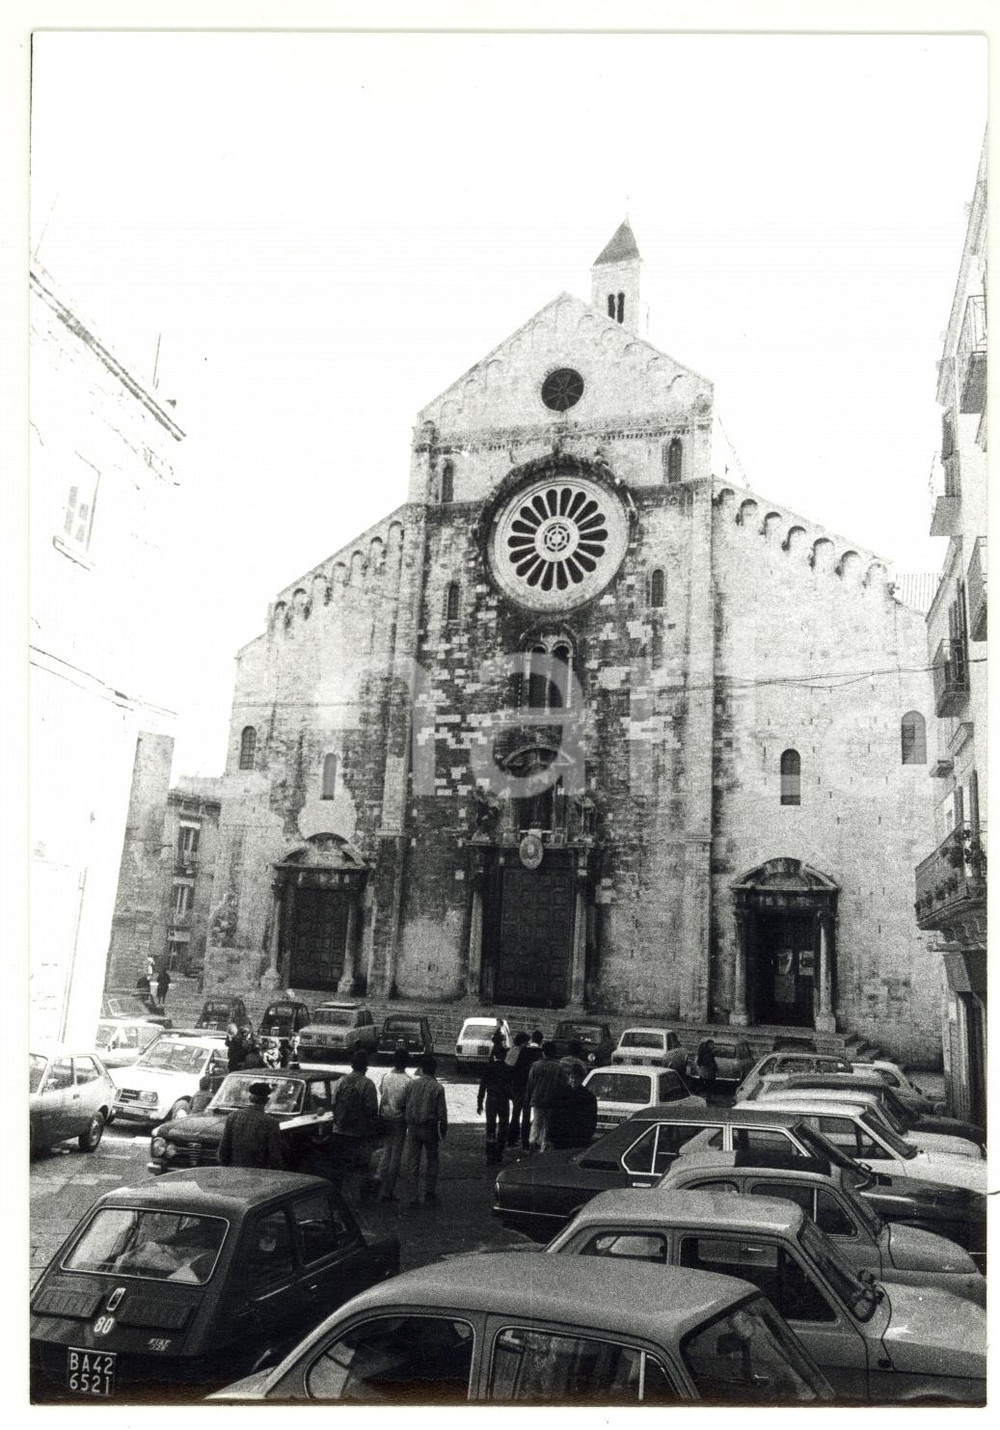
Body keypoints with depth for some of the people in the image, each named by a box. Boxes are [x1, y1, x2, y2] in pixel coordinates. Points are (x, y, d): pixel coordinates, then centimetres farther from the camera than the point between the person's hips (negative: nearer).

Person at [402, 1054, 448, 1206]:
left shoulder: (413, 1084, -6)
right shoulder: (437, 1087, -10)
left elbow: (407, 1105, -3)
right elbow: (442, 1112, -8)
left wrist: (408, 1124, 8)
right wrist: (443, 1131, 3)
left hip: (413, 1127, 2)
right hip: (430, 1128, -2)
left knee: (412, 1162, 9)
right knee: (432, 1161, 13)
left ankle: (412, 1197, 10)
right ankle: (429, 1195, 15)